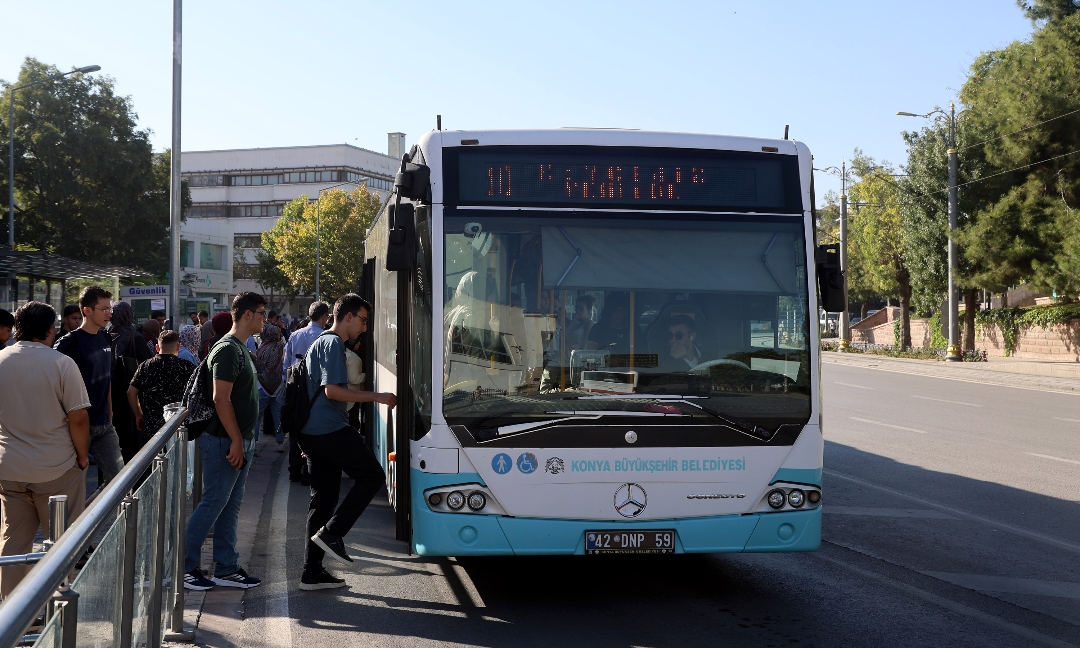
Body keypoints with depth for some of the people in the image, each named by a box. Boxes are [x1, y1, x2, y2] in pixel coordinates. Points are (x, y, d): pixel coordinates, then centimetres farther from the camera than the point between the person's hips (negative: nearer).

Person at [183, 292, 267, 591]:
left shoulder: (240, 349, 16)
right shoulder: (227, 349, -15)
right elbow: (221, 399, -21)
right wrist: (236, 441, -22)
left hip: (239, 441, 10)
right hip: (224, 441, -10)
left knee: (231, 505, 11)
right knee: (213, 502, -5)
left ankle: (226, 568, 16)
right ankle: (183, 566, 3)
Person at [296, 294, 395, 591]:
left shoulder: (319, 343, 23)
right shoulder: (334, 344, -9)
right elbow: (332, 390, -20)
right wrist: (376, 397, -15)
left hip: (312, 432, 10)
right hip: (330, 430, -10)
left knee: (323, 496, 10)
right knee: (372, 475, -2)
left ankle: (312, 572, 10)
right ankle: (331, 532, -6)